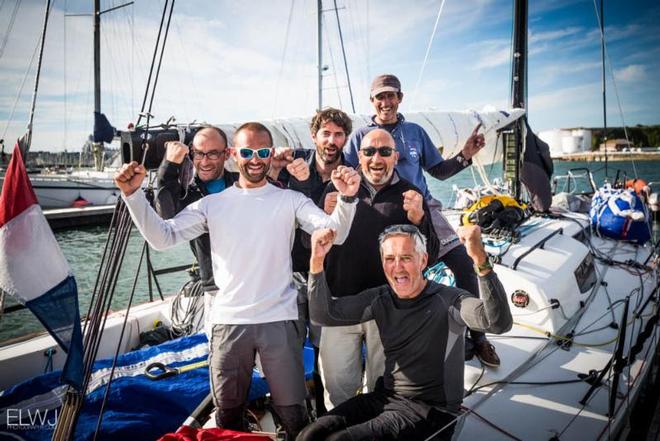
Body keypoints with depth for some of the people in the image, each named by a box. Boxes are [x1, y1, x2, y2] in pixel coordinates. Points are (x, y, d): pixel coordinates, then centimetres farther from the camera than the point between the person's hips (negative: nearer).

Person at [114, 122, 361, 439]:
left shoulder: (290, 200, 1)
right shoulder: (212, 204, 4)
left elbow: (334, 233, -12)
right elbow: (162, 237, -3)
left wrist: (346, 198, -31)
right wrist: (133, 194, -15)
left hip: (280, 320, -1)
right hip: (228, 321, 2)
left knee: (293, 414, 8)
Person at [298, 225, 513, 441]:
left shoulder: (448, 301, -14)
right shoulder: (380, 299, 3)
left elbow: (500, 323, -31)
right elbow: (324, 314, -1)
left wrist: (480, 259, -44)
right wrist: (317, 261, -14)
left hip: (430, 409, -5)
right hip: (386, 397, 6)